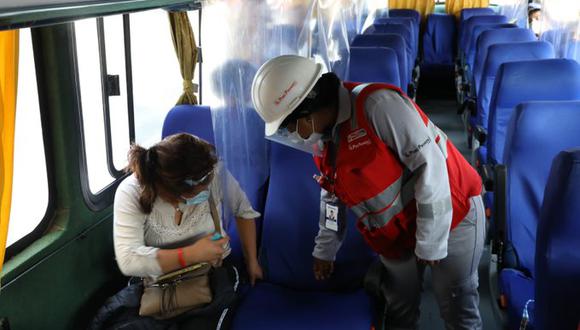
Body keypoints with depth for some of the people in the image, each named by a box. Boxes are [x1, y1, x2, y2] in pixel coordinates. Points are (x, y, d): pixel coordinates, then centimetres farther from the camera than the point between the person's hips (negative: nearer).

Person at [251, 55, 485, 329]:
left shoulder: (378, 105, -26)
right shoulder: (322, 138, 1)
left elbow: (430, 165, -27)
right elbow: (333, 195, 15)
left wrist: (430, 241, -22)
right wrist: (325, 251, 22)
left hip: (449, 216, -7)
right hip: (399, 233, 7)